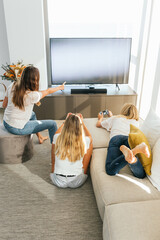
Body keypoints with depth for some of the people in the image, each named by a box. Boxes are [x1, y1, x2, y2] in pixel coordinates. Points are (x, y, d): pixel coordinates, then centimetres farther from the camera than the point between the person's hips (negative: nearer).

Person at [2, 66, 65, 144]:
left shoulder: (12, 86, -6)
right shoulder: (33, 95, -23)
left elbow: (4, 105, 3)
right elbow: (48, 91, -4)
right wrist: (60, 87, 14)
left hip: (6, 123, 8)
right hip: (18, 129, -8)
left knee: (32, 114, 34)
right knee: (52, 124, -1)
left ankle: (40, 137, 49)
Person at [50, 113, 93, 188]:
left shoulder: (57, 138, -16)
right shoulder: (85, 141, -18)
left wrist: (66, 121, 21)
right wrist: (82, 122, 21)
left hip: (58, 181, 2)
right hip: (77, 182, -1)